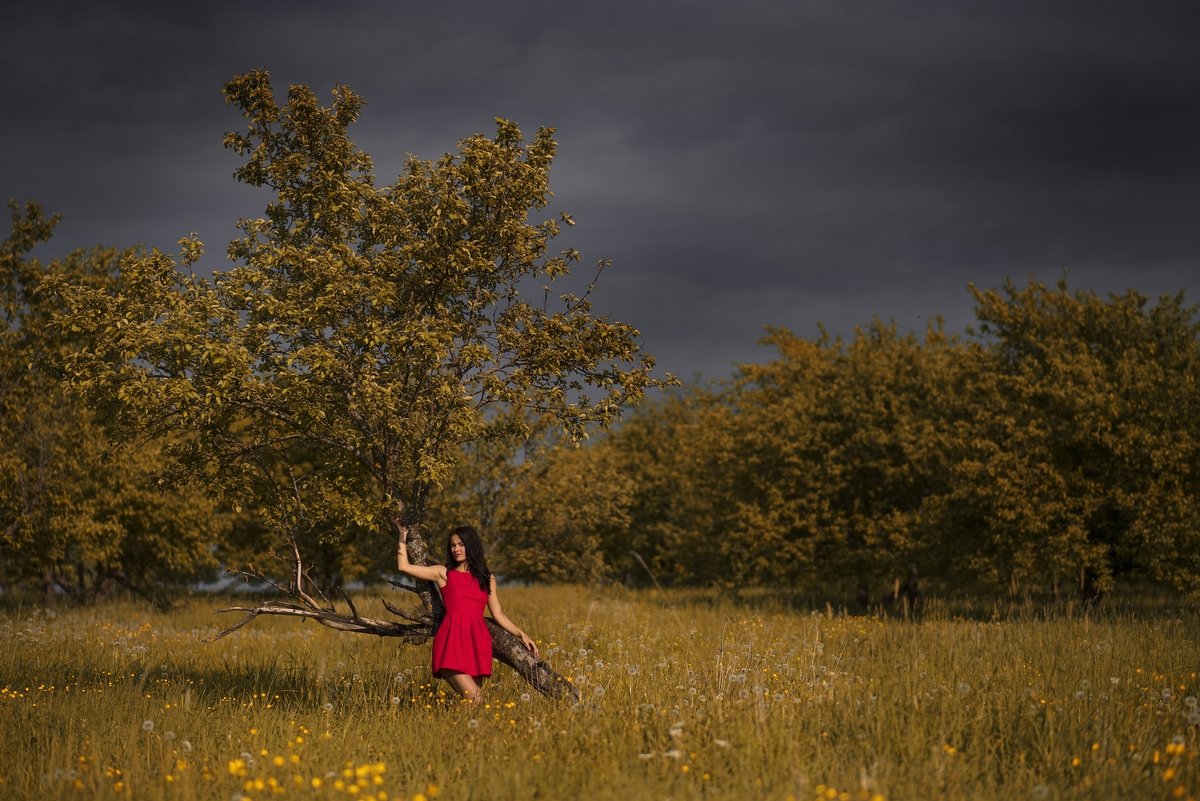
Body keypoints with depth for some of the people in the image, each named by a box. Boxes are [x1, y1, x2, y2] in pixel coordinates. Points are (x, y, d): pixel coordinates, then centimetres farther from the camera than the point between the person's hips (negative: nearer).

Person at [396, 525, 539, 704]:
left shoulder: (487, 578, 18)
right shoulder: (443, 573, 11)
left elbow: (498, 614, 19)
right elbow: (404, 566, 7)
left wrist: (522, 635, 10)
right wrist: (403, 536, 13)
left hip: (477, 642, 3)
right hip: (453, 640, -3)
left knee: (477, 699, -3)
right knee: (472, 697, -21)